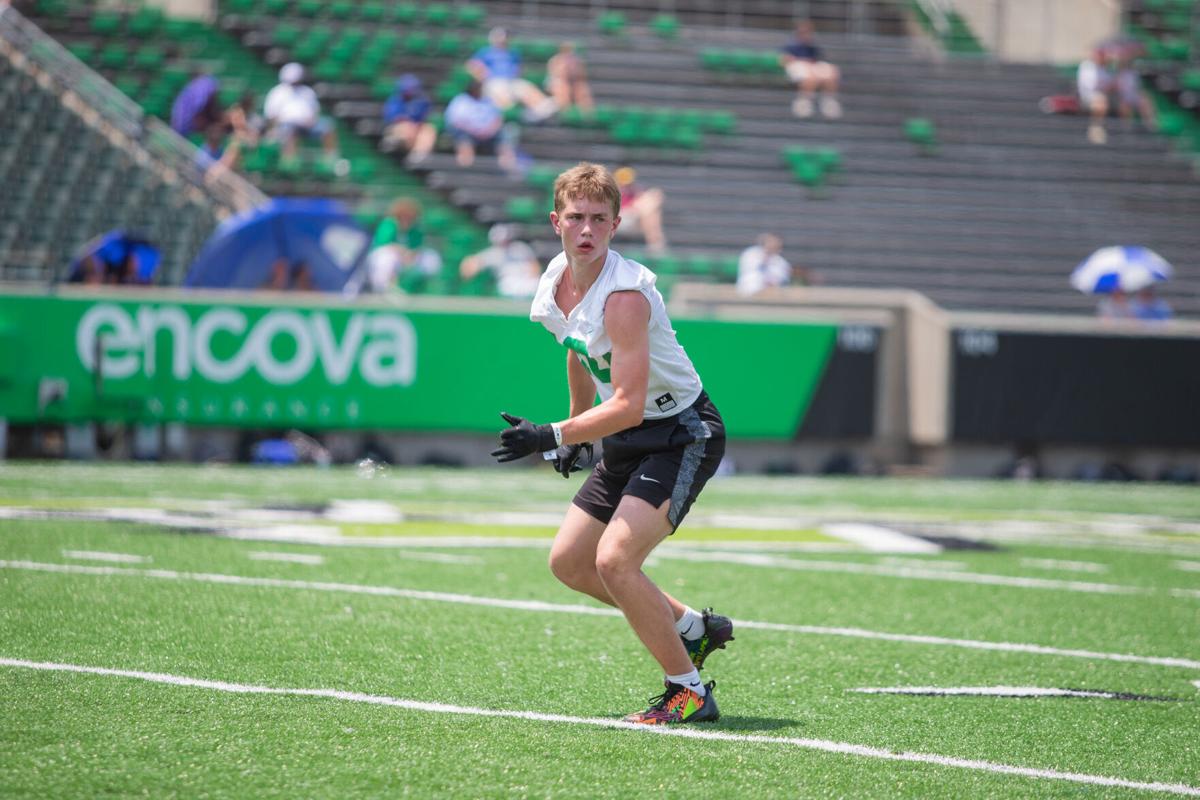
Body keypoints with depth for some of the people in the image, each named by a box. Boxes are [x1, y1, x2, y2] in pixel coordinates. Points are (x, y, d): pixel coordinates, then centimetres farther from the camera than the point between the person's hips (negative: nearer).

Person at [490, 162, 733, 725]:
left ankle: (688, 693, -11)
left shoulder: (624, 295, -27)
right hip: (628, 441, 9)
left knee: (614, 559, -23)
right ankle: (692, 627, 28)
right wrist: (574, 437, 26)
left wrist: (553, 436, -36)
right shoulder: (557, 282, -1)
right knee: (568, 562, 12)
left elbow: (628, 404, -31)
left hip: (683, 435, -9)